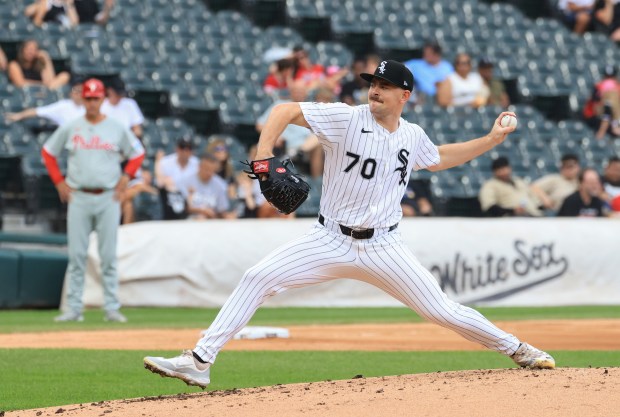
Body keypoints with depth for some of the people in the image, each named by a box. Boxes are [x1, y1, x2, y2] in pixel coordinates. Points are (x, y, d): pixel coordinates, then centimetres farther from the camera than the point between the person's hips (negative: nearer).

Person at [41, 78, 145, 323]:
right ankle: (74, 309, 3)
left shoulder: (117, 129, 4)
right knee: (76, 254, 0)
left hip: (108, 199, -1)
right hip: (78, 199, 1)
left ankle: (111, 309, 2)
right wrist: (59, 182, 6)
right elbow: (48, 152, 14)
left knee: (108, 255, -1)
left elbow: (138, 153, 13)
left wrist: (125, 179, 1)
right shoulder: (70, 128, 5)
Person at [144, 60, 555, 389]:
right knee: (258, 278, -18)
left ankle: (517, 349, 22)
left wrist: (491, 140, 20)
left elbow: (437, 159, 27)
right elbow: (286, 110, -14)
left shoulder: (413, 136, 4)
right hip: (331, 241, -2)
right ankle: (200, 361, -16)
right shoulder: (347, 118, -10)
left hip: (383, 248, 2)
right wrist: (263, 157, -28)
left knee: (444, 311, -2)